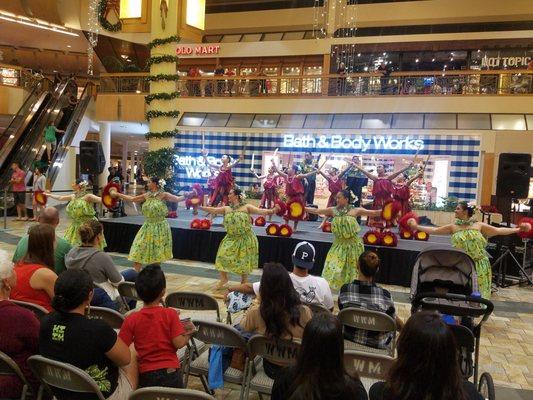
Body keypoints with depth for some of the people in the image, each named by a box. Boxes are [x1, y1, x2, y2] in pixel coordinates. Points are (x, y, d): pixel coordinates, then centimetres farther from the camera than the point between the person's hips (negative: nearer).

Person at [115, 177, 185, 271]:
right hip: (148, 226, 5)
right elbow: (132, 199, 17)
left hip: (160, 227, -5)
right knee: (139, 249, 1)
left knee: (157, 254, 5)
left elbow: (177, 199, -17)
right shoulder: (147, 195, 7)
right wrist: (118, 195, 20)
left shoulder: (163, 195, -8)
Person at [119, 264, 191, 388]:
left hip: (145, 375, 1)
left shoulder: (131, 320, -7)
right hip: (170, 372, -1)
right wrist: (188, 335, 5)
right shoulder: (170, 314, -11)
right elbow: (179, 343, -14)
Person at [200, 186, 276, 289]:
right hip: (231, 239, 4)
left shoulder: (246, 207, -8)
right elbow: (213, 210, 1)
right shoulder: (226, 209, 5)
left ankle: (243, 283, 26)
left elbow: (259, 211, -19)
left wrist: (270, 211, -37)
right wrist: (199, 207, -6)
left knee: (244, 262, 6)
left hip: (245, 239, -4)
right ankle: (224, 278, 23)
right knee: (222, 256, 0)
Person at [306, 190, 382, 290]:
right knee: (332, 269, -2)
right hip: (338, 244, 2)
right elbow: (316, 211, 2)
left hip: (353, 244, -2)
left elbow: (374, 213, -8)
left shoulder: (355, 211, -6)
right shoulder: (333, 210, 0)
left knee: (351, 269, 9)